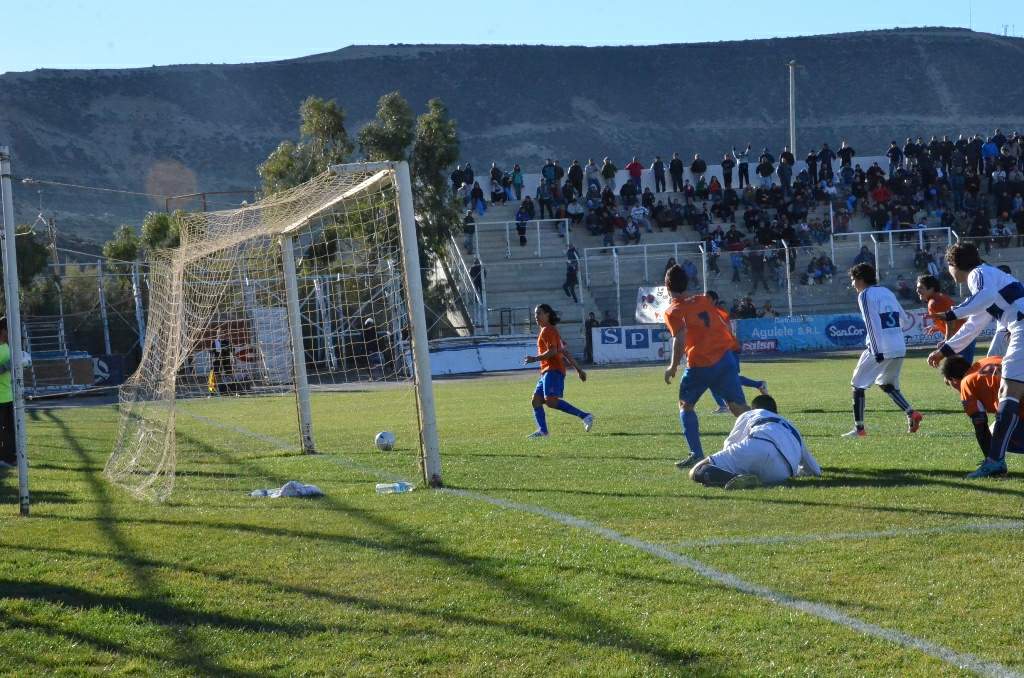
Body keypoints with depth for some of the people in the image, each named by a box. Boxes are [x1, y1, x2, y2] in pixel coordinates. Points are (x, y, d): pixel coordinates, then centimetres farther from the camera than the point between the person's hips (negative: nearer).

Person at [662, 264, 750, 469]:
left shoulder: (673, 311, -1)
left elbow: (680, 338, -16)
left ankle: (696, 454, 5)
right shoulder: (704, 300, 14)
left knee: (685, 404, 15)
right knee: (738, 407, 2)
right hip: (725, 357, 4)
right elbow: (725, 325, 14)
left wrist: (673, 366, -8)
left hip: (700, 365, -4)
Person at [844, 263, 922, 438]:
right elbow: (902, 316, 19)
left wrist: (876, 351, -18)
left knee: (858, 384, 4)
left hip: (880, 349, -7)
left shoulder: (865, 295, -4)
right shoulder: (887, 292, 19)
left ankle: (859, 428, -1)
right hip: (900, 348, 7)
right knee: (886, 384, 24)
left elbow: (871, 323, -13)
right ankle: (911, 413, 5)